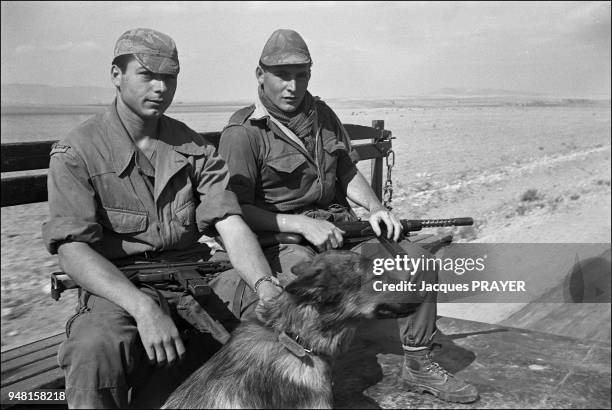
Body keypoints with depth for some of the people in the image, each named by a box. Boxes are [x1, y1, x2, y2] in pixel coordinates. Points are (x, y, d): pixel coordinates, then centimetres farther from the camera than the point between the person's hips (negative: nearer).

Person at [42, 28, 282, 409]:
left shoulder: (195, 148, 9)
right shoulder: (75, 152, -2)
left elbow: (231, 224, -2)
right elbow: (73, 248, -14)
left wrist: (265, 285, -24)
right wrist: (143, 307, -31)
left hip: (195, 277, 4)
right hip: (117, 288, -3)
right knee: (96, 349, -36)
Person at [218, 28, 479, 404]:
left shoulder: (323, 115, 13)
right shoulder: (242, 132, -9)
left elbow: (348, 173, 18)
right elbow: (236, 210, -13)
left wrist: (376, 208, -1)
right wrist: (301, 223, -23)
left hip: (339, 227, 7)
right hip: (280, 236, -6)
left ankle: (418, 364, 9)